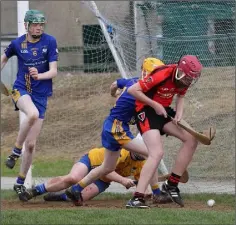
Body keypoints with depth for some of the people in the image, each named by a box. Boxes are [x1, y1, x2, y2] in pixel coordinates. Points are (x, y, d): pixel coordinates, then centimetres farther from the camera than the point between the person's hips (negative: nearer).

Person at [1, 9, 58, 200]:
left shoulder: (50, 42, -5)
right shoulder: (17, 43, -1)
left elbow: (54, 71, -10)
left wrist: (39, 76, -29)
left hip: (41, 95, 1)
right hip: (21, 90, -1)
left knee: (31, 144, 3)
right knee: (33, 114, -38)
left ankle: (20, 183, 19)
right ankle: (16, 152, -20)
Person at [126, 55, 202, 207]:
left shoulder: (185, 79, -6)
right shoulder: (162, 75, -28)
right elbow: (133, 90, -25)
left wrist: (179, 113, -7)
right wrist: (155, 105, -23)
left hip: (163, 110, 8)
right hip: (146, 110, -8)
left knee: (192, 139, 0)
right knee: (157, 153, -24)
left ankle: (172, 185, 8)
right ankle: (137, 199, -29)